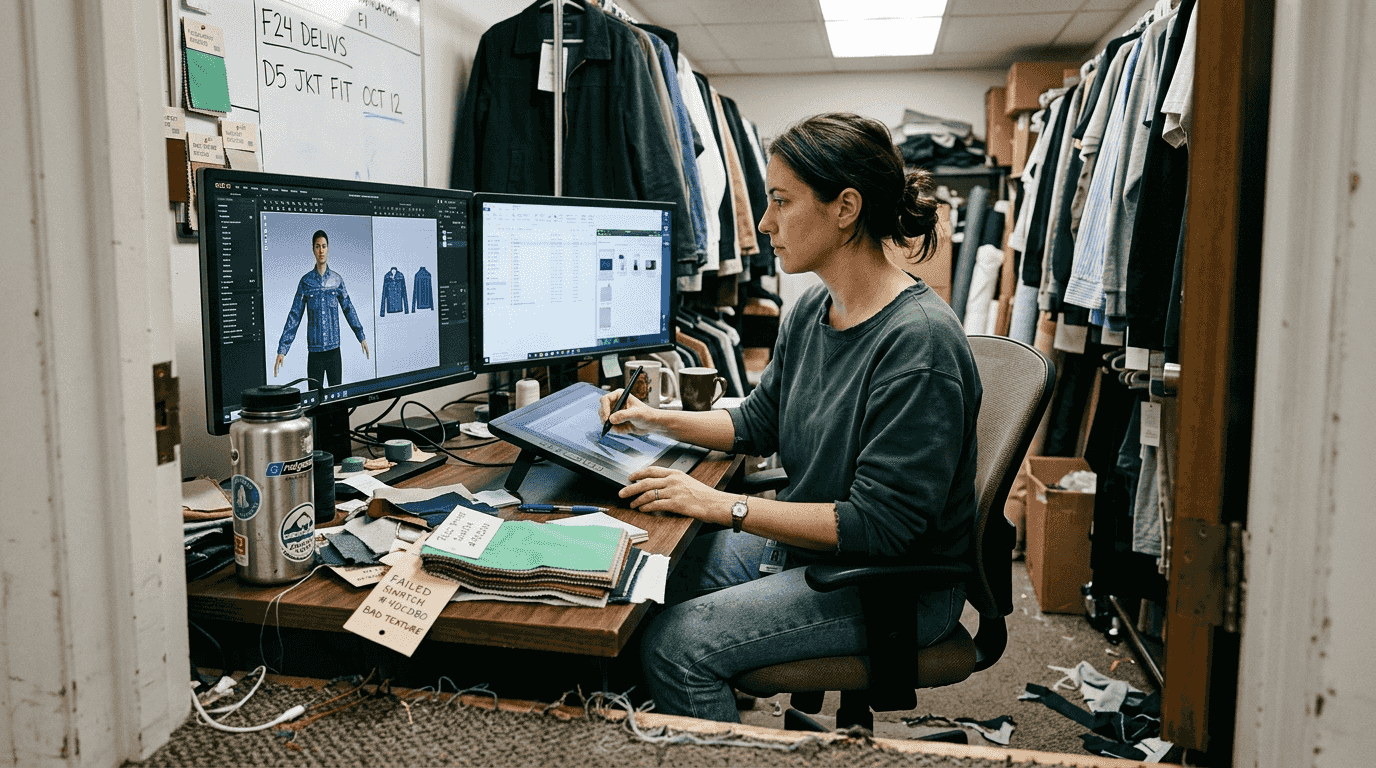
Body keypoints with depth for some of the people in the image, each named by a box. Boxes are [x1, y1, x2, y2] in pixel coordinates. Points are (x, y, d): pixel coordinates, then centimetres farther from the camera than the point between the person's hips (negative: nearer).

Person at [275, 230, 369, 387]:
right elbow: (294, 316, 0)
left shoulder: (337, 280, 4)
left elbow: (348, 309, 13)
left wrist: (362, 337, 13)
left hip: (334, 350, 1)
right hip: (314, 352, -1)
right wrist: (282, 349, -4)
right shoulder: (305, 281, 0)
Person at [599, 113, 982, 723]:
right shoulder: (812, 309, 2)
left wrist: (724, 506, -24)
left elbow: (877, 526, -27)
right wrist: (657, 421, 5)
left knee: (676, 645, -18)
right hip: (806, 540, 9)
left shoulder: (918, 341, -26)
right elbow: (759, 422, 16)